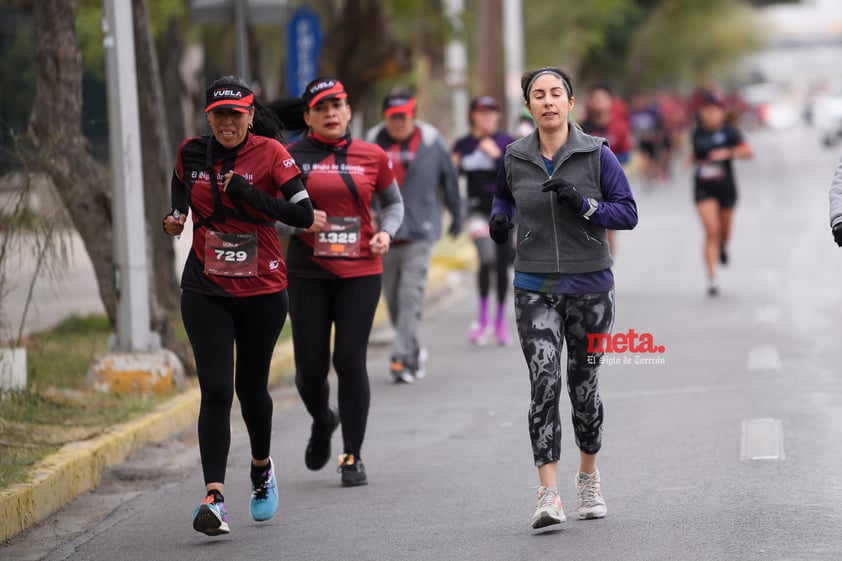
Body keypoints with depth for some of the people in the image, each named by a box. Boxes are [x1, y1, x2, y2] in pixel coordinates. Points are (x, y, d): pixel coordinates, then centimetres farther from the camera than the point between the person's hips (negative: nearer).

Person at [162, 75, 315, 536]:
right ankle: (214, 498, -18)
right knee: (215, 390, -11)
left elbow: (303, 214, -15)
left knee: (251, 387, 13)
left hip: (262, 290, -1)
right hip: (205, 293, 1)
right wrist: (175, 216, 3)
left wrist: (247, 194, -22)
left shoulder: (270, 153, -9)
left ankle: (262, 468, 42)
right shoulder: (192, 152, 1)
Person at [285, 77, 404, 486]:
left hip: (360, 272, 0)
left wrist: (386, 233, -2)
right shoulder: (292, 157, 1)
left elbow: (394, 203, 18)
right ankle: (322, 422, 35)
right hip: (308, 272, 0)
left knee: (350, 361, -7)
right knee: (311, 366, 1)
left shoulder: (372, 157, 5)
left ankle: (353, 456, 5)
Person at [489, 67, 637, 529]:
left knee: (583, 386, 10)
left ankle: (588, 478, 35)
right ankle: (548, 495, -20)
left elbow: (628, 213, -4)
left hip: (590, 287, 0)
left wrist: (584, 204, -20)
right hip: (535, 289, 0)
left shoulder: (596, 155, -5)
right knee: (544, 382, -16)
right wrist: (498, 217, 2)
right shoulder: (515, 158, 3)